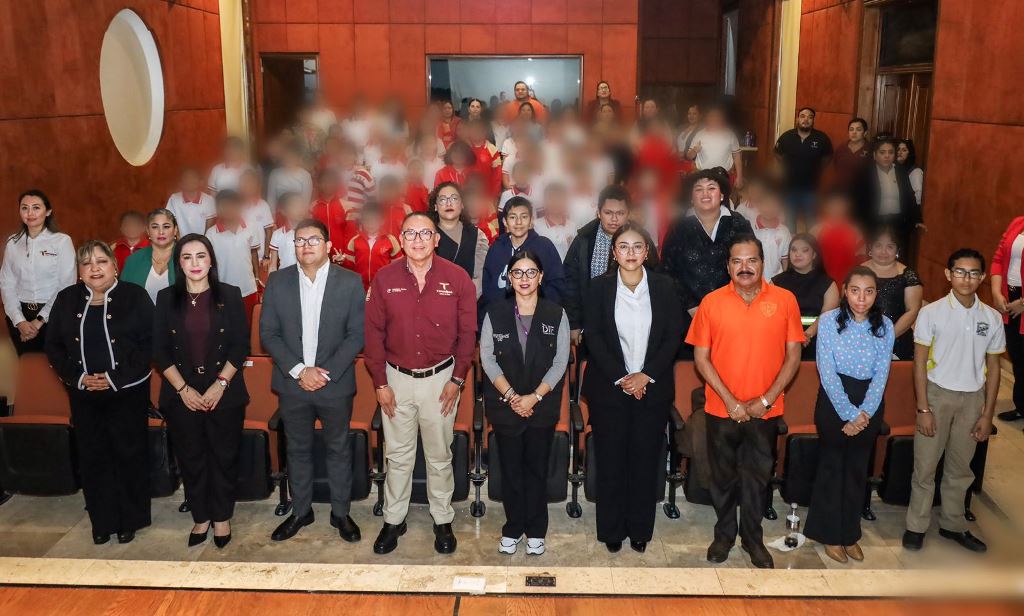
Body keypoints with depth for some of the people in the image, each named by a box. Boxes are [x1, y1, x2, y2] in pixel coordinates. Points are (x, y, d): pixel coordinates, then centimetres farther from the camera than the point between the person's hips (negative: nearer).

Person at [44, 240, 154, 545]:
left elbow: (149, 342, -9)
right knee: (92, 457, 8)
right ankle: (102, 521, 23)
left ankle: (130, 520, 19)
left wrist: (117, 377, -15)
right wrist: (77, 377, -8)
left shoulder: (135, 296, -4)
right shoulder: (66, 299, 6)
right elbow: (53, 345, 7)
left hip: (128, 392, -3)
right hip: (84, 394, 3)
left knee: (129, 454, 4)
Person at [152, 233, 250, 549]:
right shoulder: (166, 298, 4)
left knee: (224, 457, 6)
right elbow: (160, 351, 2)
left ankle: (221, 517, 23)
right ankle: (200, 517, 25)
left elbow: (241, 345, -3)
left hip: (224, 393, -1)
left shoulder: (229, 295, -1)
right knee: (190, 459, 9)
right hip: (182, 395, 1)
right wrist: (183, 388, -8)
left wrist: (220, 384, -11)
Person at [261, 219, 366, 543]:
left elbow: (357, 334, -7)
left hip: (335, 384, -1)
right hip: (292, 384, 2)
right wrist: (299, 370, -13)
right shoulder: (277, 281, 0)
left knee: (339, 449, 11)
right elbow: (268, 333, -2)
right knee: (297, 450, 15)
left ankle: (340, 513, 26)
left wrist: (326, 373, -15)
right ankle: (300, 511, 31)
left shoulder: (349, 282, -5)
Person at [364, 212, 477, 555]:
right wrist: (380, 383, -2)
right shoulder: (385, 279, -4)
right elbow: (374, 333, 0)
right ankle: (393, 520, 26)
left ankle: (443, 521, 26)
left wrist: (457, 379, -5)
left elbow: (468, 332, -2)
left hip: (441, 377, -1)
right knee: (397, 455, 11)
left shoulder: (458, 278, -6)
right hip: (397, 378, 1)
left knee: (439, 456, 11)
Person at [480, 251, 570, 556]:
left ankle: (536, 530, 20)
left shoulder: (556, 314, -1)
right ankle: (512, 528, 22)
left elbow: (560, 362, -4)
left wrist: (534, 397, -12)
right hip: (504, 404, 1)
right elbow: (487, 358, -2)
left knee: (537, 468, 6)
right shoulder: (495, 313, 1)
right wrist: (511, 395, -12)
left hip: (543, 404, 0)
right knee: (510, 468, 7)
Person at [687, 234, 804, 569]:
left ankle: (752, 538, 31)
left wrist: (766, 399, -10)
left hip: (766, 410, 0)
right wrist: (730, 401, -12)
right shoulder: (711, 302, -7)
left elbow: (793, 356, -3)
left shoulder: (785, 300, -5)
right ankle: (724, 534, 33)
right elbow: (701, 358, -5)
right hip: (722, 409, 0)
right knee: (723, 476, 14)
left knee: (757, 477, 13)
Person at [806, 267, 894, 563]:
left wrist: (863, 413, -14)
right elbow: (827, 372, -13)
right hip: (833, 401, -3)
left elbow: (881, 374, -3)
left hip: (870, 403, 3)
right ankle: (829, 535, 23)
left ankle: (850, 534, 28)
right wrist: (849, 415, -15)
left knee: (858, 469, 13)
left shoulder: (885, 326, -2)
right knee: (832, 467, 8)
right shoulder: (829, 321, -11)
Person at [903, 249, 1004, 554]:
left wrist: (987, 414, 4)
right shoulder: (932, 312, -9)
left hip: (973, 397, 3)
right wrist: (923, 408, -10)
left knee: (960, 467, 14)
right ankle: (916, 526, 17)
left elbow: (993, 366, 6)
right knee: (925, 465, 3)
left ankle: (953, 524, 30)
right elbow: (920, 362, -7)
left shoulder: (992, 317, 0)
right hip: (938, 394, -3)